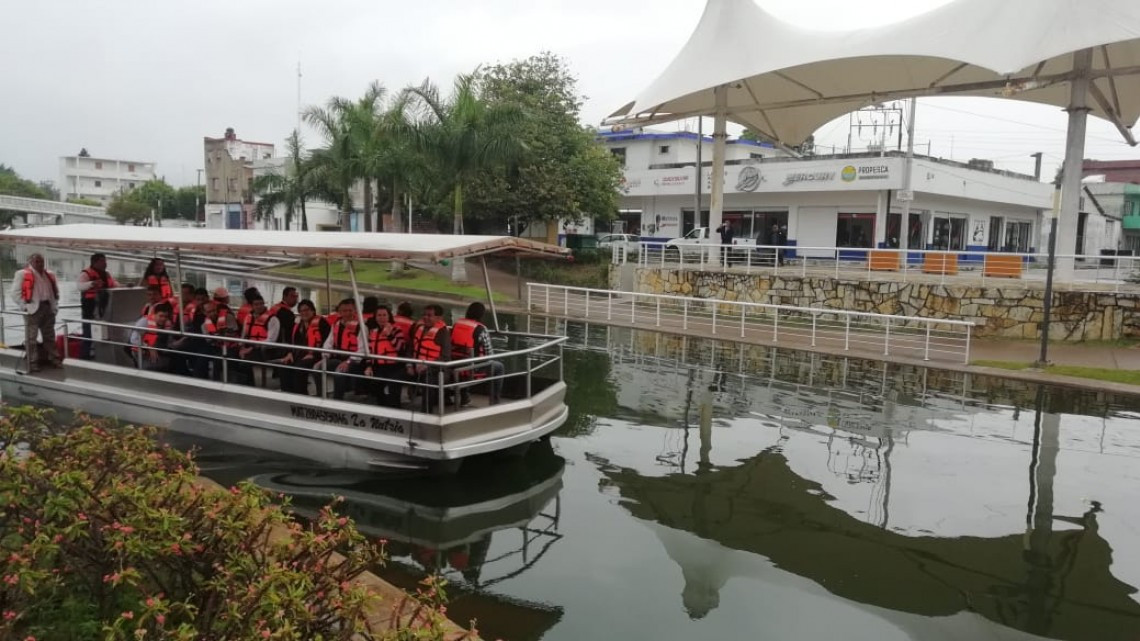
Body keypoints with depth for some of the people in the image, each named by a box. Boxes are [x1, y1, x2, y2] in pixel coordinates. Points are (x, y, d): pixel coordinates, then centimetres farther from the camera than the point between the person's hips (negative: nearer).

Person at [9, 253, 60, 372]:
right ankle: (32, 363, 0)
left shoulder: (49, 274, 14)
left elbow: (55, 291, 23)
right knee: (31, 338, -3)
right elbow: (16, 293, -7)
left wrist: (55, 305, 13)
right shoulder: (23, 274, -5)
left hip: (48, 308, 6)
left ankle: (53, 359, 22)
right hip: (33, 310, -6)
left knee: (50, 336, 13)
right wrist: (25, 306, -12)